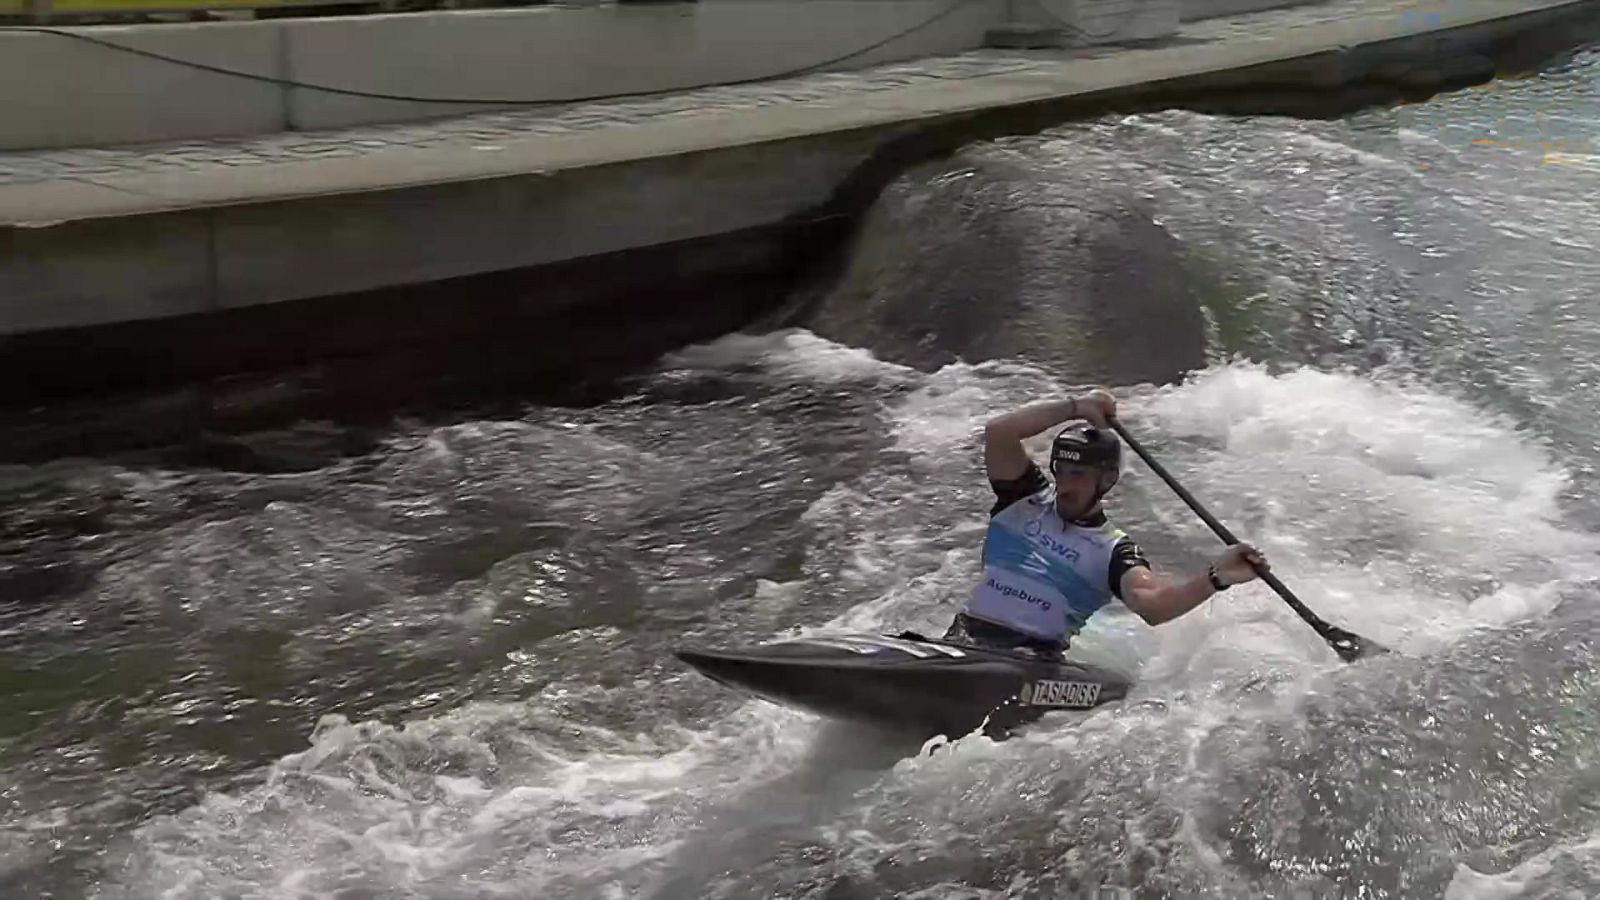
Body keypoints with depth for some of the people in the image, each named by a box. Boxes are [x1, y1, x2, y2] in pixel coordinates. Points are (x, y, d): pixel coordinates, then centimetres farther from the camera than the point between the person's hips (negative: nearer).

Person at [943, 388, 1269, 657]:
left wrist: (1215, 579, -32)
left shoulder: (1114, 551, 5)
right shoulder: (1027, 499, 14)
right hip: (968, 637, 2)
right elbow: (997, 432, -2)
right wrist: (1074, 408, -3)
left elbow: (1151, 605, -16)